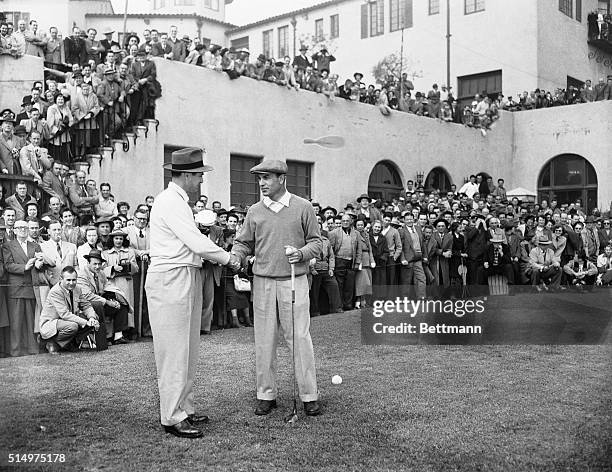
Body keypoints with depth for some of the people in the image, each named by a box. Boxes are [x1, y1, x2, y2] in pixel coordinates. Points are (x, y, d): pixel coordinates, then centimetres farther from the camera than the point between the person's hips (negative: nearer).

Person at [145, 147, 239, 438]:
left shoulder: (179, 201, 19)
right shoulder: (169, 201, -13)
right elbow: (196, 242, -18)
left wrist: (218, 257, 5)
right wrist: (228, 259, -7)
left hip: (187, 279, 10)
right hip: (170, 280, -10)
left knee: (187, 349, 14)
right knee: (174, 350, -5)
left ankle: (184, 408, 24)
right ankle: (172, 418, 2)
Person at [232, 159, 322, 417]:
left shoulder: (303, 207, 2)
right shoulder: (254, 211, 8)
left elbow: (316, 242, 5)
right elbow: (244, 243, 12)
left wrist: (300, 253, -14)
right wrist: (232, 258, -8)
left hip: (294, 281, -2)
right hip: (263, 282, 3)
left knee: (299, 338, -1)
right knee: (264, 340, 6)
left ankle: (309, 395, 10)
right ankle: (266, 395, 18)